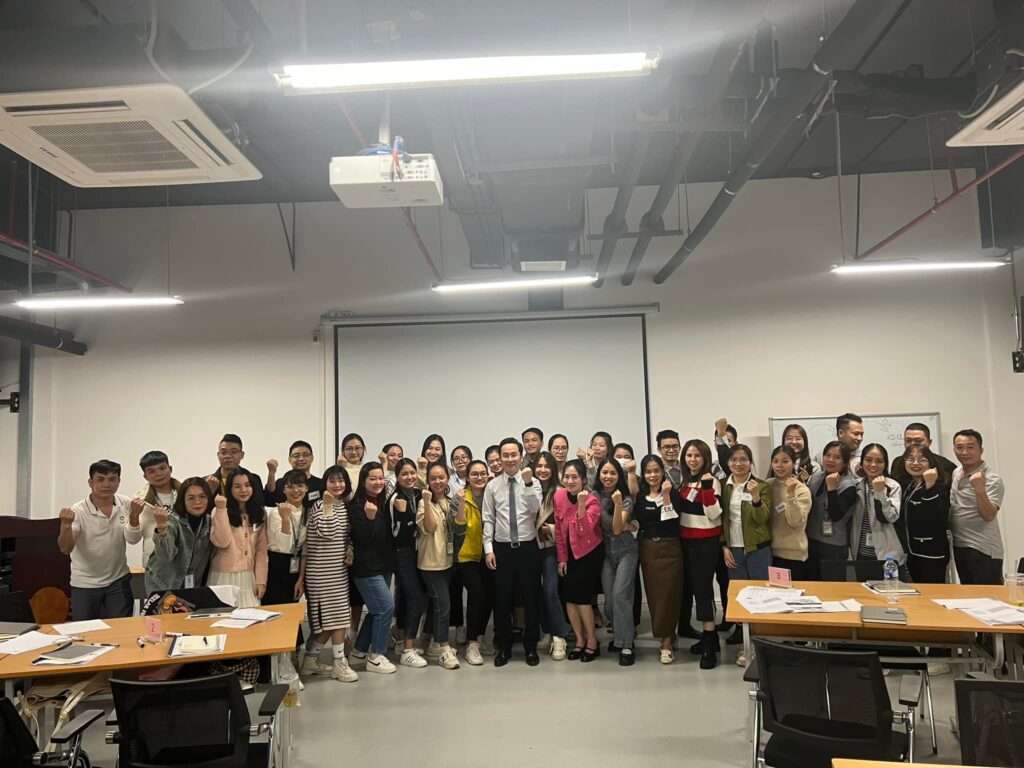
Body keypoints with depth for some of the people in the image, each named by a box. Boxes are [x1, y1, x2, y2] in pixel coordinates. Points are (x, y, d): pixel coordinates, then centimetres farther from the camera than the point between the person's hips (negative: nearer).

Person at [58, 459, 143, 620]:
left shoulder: (126, 504, -7)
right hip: (85, 584, -2)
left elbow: (133, 539, -9)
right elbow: (65, 549, -24)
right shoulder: (78, 511, -17)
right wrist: (66, 524, -42)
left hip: (118, 581, 2)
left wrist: (134, 515, -26)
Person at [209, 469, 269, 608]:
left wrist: (261, 580, -2)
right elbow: (221, 542, -16)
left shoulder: (260, 513, 8)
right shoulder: (220, 511, -1)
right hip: (224, 577, -3)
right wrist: (221, 510, -17)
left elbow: (261, 550, 5)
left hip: (249, 578, 3)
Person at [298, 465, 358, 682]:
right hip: (321, 570, -7)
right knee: (335, 615, -6)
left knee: (330, 617, 9)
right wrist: (328, 505, -22)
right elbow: (327, 532, -21)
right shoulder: (318, 505, -9)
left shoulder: (345, 506, 10)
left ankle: (310, 660, 22)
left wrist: (350, 550, 0)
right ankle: (339, 663, 5)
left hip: (339, 569, 7)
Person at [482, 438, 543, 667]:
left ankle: (531, 647, 25)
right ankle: (503, 647, 25)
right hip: (502, 549, 1)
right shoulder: (492, 486, 2)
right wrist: (488, 549, -5)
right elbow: (488, 520, 1)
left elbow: (535, 509, -19)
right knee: (502, 600, 9)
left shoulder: (533, 483, -1)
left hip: (528, 548, -1)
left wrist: (527, 483, -29)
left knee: (531, 599, 9)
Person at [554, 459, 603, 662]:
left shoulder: (592, 501, -22)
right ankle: (580, 640, 19)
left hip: (591, 552, -5)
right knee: (568, 595, 3)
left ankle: (592, 641, 11)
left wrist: (581, 504, -45)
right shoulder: (559, 497, -8)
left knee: (581, 595, -8)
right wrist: (562, 557, 4)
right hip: (570, 552, 5)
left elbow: (584, 531, -35)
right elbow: (559, 529, 2)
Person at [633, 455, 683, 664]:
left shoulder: (671, 492, -4)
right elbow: (637, 522, 10)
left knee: (668, 594, -4)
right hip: (648, 549, 4)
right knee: (653, 594, 7)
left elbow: (671, 518, -17)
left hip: (670, 549, -4)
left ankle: (666, 643, 3)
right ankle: (668, 636, 23)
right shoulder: (639, 496, 5)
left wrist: (665, 495, -20)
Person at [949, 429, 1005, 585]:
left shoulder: (992, 480, -14)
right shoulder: (955, 474, 8)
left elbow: (989, 516, -24)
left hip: (984, 550, -7)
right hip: (959, 546, 7)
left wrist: (979, 488, -35)